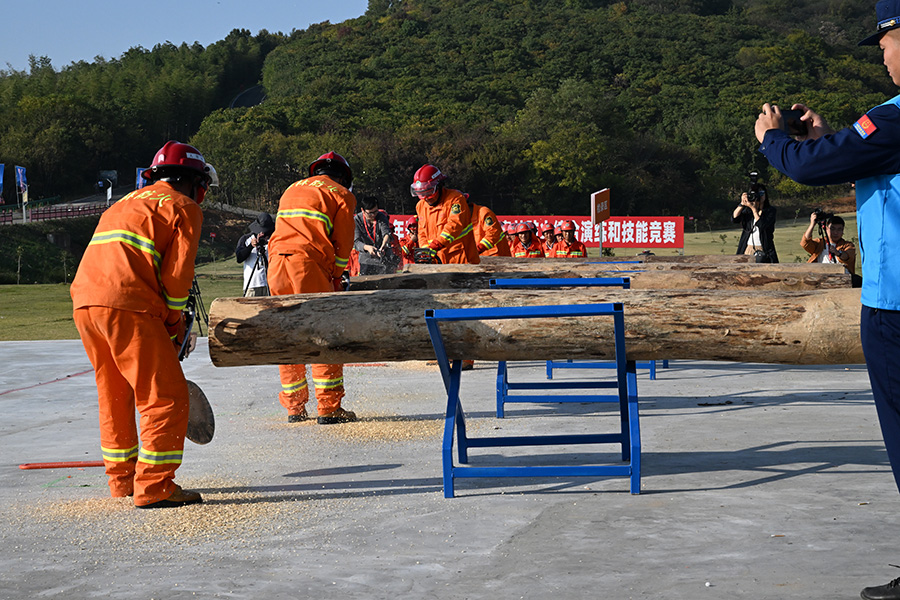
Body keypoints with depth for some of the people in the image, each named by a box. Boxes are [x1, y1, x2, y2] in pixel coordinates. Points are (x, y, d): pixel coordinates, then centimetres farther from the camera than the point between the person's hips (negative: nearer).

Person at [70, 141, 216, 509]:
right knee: (167, 397, -4)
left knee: (114, 395, 21)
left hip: (83, 301, 8)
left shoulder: (127, 203, 31)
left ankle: (122, 478, 29)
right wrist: (175, 325, 12)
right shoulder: (185, 208, 8)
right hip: (127, 305, -8)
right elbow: (176, 274, -2)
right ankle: (153, 488, -9)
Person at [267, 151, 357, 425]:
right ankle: (329, 408, -6)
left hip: (276, 262, 6)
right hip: (309, 262, -5)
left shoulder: (291, 190, 28)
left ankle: (294, 407, 14)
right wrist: (335, 278, 19)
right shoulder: (341, 195, 11)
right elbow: (343, 243, 7)